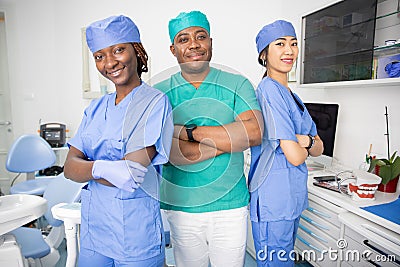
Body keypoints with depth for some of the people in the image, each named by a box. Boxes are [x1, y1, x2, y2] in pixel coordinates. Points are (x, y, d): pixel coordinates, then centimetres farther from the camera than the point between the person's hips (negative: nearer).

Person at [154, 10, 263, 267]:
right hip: (180, 207, 0)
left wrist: (188, 131, -18)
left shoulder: (237, 85, -1)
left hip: (230, 206, 1)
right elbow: (169, 153, -14)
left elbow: (255, 132, -17)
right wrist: (229, 140, -16)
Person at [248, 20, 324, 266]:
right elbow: (295, 156, -21)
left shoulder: (291, 95, 12)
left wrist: (306, 140, -11)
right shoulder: (269, 90, -16)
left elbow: (319, 149, 10)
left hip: (292, 198, 9)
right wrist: (301, 145, 1)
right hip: (274, 201, -9)